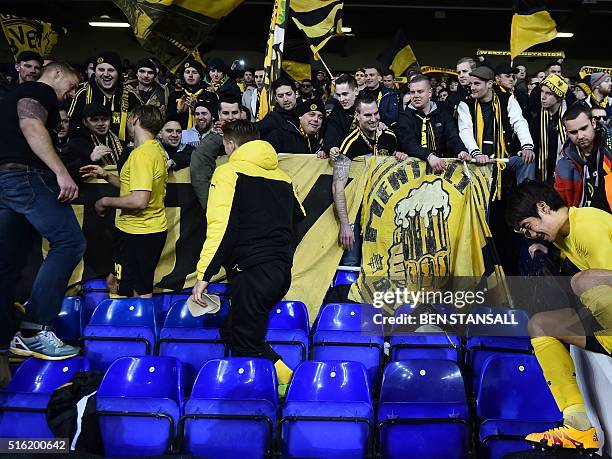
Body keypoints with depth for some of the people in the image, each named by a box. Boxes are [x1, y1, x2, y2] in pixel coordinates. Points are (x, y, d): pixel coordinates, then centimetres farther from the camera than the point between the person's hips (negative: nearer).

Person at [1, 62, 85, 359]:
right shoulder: (39, 90, 1)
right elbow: (31, 126, -19)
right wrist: (61, 172, -27)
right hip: (27, 176, -10)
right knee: (69, 242, -14)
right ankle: (34, 329, -17)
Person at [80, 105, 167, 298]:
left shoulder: (141, 154, -19)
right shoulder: (157, 150, 11)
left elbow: (139, 201, -28)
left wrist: (105, 201, -14)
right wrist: (107, 175, 11)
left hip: (136, 234, -10)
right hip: (156, 229, 10)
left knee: (122, 292, 0)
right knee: (143, 290, 19)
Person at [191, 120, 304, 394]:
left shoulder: (229, 172, -3)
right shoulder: (281, 176, 17)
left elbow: (220, 225, -15)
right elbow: (299, 216, 27)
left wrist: (204, 275, -15)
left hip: (252, 272, -8)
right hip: (282, 270, 8)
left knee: (245, 344, 1)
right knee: (236, 333, 17)